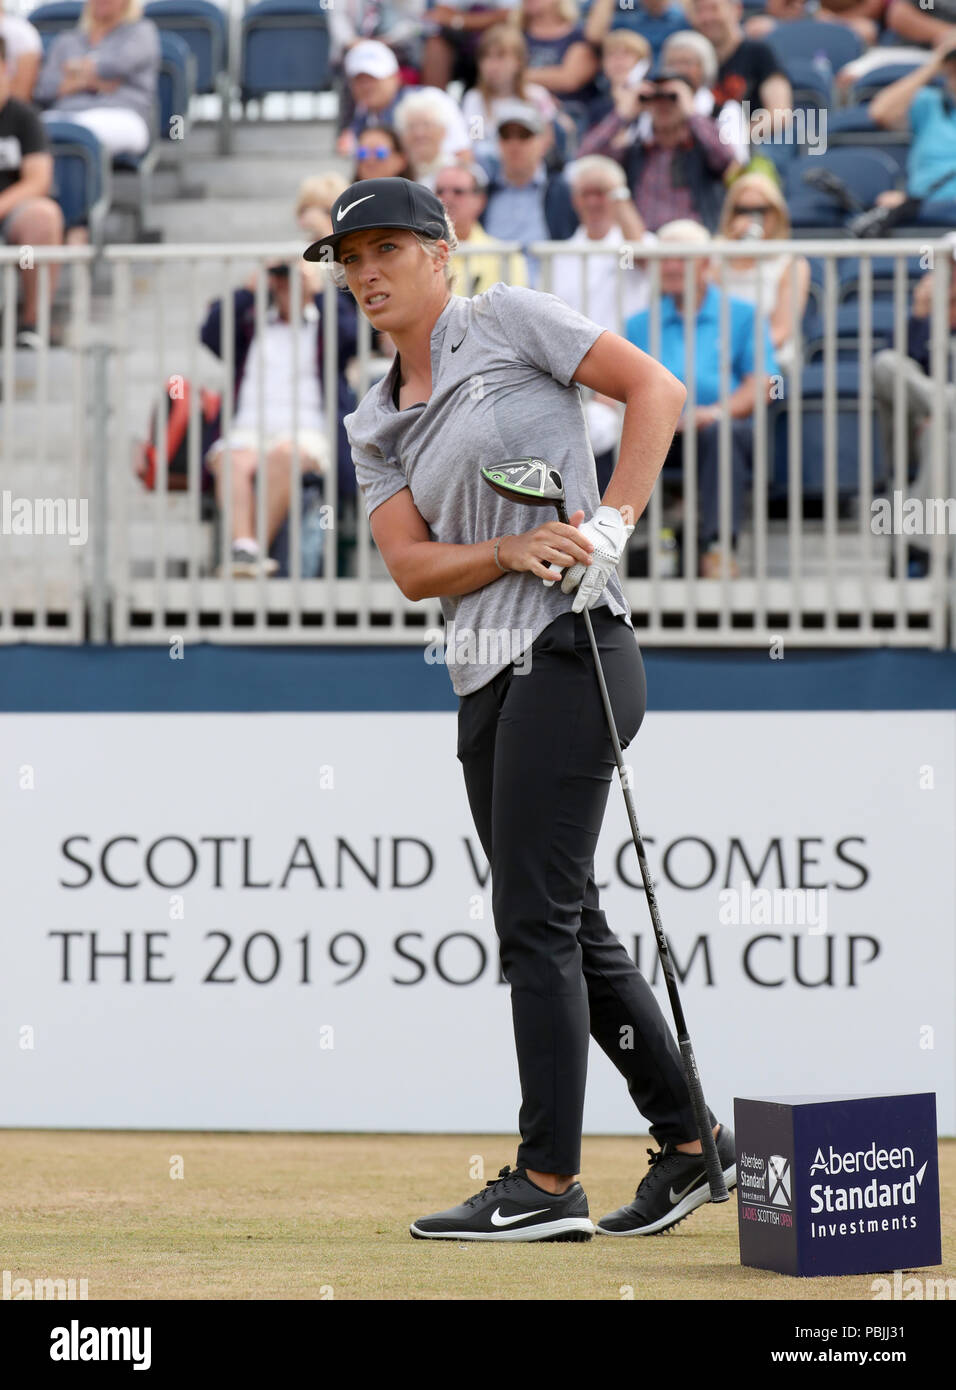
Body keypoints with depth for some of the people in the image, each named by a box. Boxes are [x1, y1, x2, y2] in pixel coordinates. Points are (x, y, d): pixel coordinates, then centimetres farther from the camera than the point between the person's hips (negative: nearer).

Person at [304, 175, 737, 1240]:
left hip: (569, 649, -8)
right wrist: (512, 551, -14)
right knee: (570, 927, 11)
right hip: (485, 679, 8)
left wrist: (611, 522, -14)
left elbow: (656, 388, -4)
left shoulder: (507, 321, 0)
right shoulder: (375, 426, 17)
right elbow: (411, 567, 5)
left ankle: (547, 1184, -9)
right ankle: (689, 1141, 22)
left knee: (537, 921, -10)